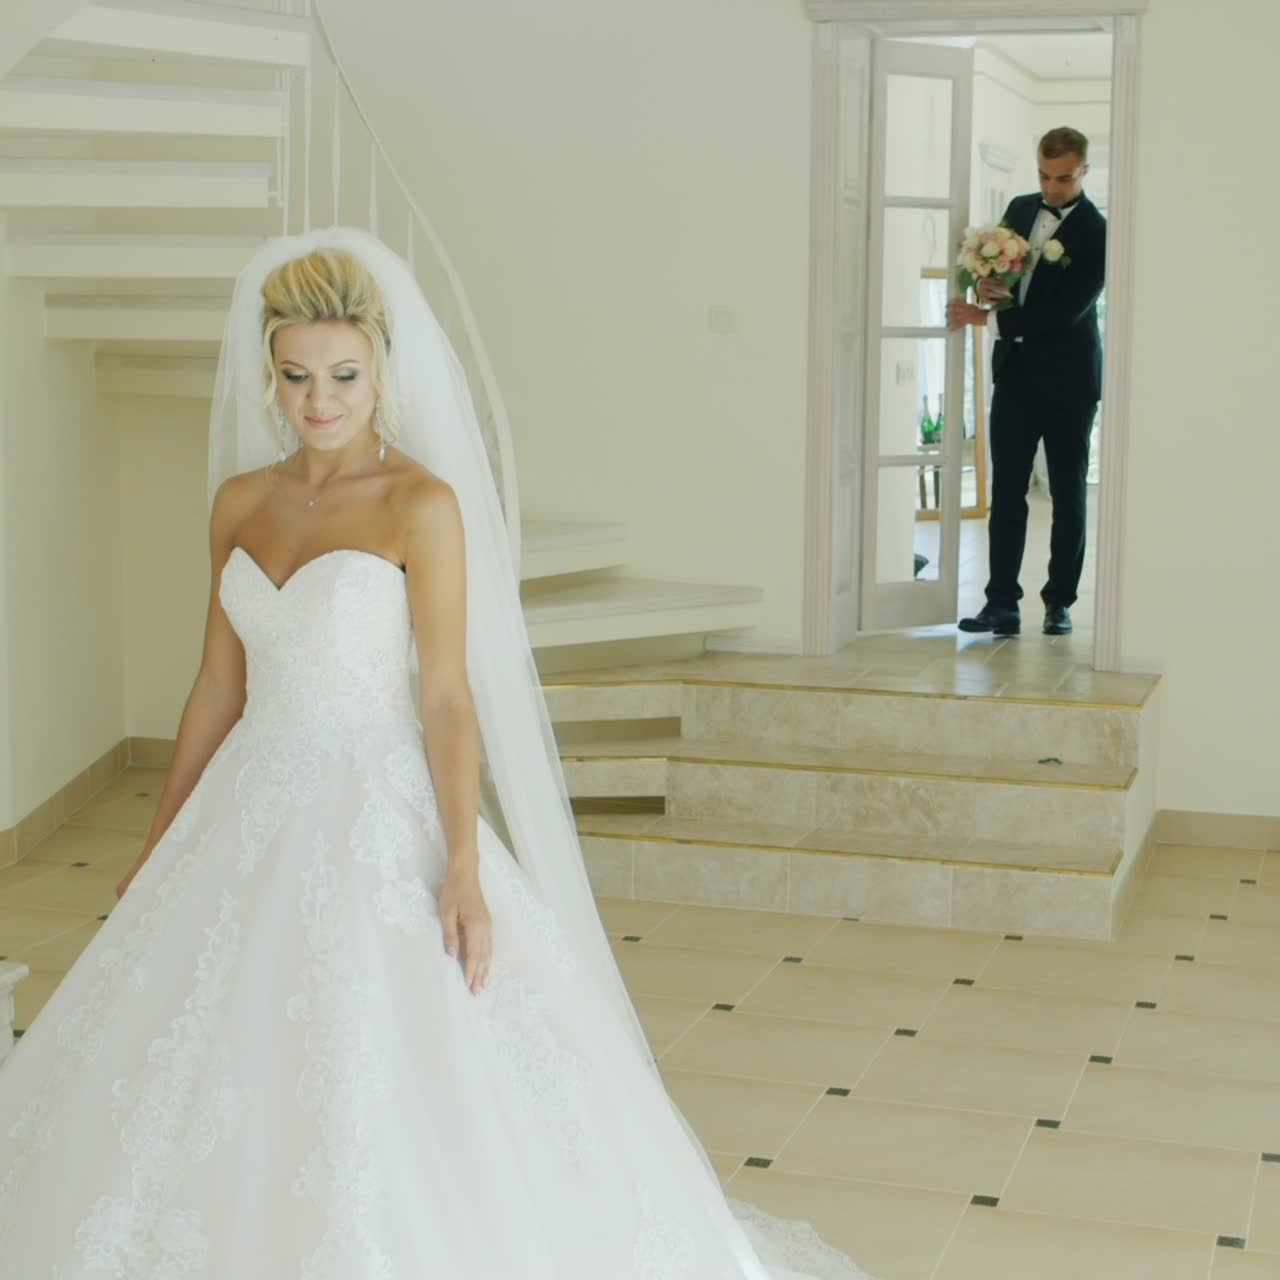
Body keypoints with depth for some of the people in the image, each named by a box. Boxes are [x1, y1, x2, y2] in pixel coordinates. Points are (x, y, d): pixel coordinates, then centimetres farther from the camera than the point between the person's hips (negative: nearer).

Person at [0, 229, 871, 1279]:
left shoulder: (421, 502, -9)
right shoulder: (240, 501, 7)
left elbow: (449, 694, -12)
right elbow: (219, 686, 13)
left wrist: (463, 867, -19)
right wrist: (162, 844, 16)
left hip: (376, 819, -6)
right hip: (252, 818, 6)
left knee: (391, 1099, -6)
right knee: (191, 1087, 9)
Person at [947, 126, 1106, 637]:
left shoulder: (1096, 231, -13)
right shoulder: (1020, 209, 8)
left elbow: (1067, 310, -21)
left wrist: (987, 317, -23)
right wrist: (989, 283, -5)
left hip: (1067, 377, -5)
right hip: (1015, 371, 5)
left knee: (1068, 494, 6)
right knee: (1006, 490, 1)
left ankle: (1060, 601, 15)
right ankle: (1002, 603, 3)